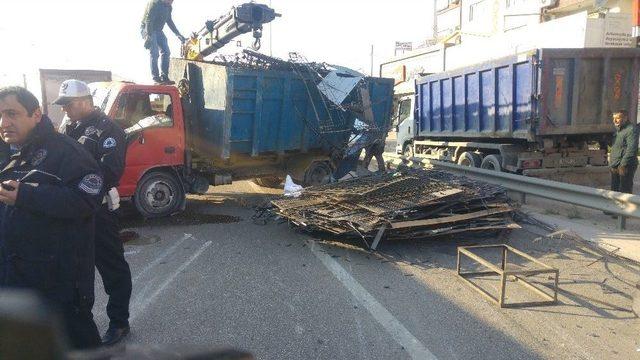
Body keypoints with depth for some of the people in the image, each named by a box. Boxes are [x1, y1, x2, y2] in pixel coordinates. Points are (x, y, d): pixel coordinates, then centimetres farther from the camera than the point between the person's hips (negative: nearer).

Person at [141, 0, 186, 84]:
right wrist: (149, 36, -32)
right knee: (154, 53, -15)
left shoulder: (168, 7, 3)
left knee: (166, 52, 2)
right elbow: (148, 20, -26)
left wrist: (178, 34, 13)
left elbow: (169, 21, 16)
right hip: (147, 29, -8)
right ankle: (156, 78, -10)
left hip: (158, 30, 8)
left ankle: (164, 77, 6)